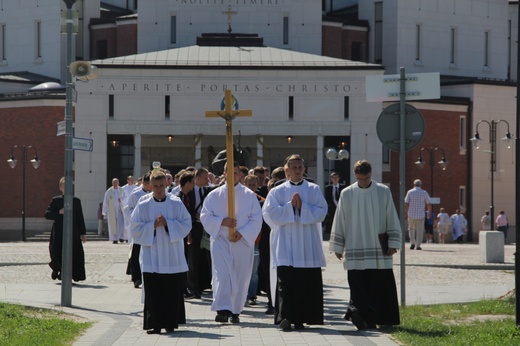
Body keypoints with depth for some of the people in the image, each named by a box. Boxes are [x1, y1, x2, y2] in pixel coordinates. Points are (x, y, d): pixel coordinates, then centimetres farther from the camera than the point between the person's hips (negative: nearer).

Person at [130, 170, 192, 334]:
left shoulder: (176, 203, 2)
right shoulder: (143, 205, 1)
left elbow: (186, 224, 0)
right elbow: (136, 228, 0)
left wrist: (167, 224, -13)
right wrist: (153, 226, -14)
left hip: (172, 257, 1)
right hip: (151, 257, -1)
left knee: (172, 291, 3)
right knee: (153, 292, -5)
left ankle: (170, 322, 14)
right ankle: (154, 324, -1)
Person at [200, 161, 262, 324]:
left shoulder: (249, 195, 4)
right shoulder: (214, 195, 6)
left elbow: (256, 219, 1)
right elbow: (205, 217, 4)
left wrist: (242, 233, -12)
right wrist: (221, 221, -13)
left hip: (243, 242, 1)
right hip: (220, 241, -1)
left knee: (240, 277, 3)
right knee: (221, 276, -14)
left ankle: (235, 312, 14)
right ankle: (222, 310, -21)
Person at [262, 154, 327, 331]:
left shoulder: (314, 190, 10)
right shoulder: (277, 192, 9)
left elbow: (322, 212, -2)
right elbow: (269, 213, -4)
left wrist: (302, 206, -12)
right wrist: (290, 205, -11)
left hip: (308, 247, 1)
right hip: (285, 247, -1)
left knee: (307, 282, 0)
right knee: (286, 282, -11)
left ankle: (301, 318, 7)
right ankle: (285, 317, -16)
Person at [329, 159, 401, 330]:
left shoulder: (383, 192, 3)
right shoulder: (347, 194, 4)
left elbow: (392, 218, 6)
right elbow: (339, 221, 9)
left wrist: (393, 243, 1)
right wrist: (337, 246, 7)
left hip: (379, 251, 0)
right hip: (355, 250, 0)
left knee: (382, 288, 0)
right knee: (359, 288, -7)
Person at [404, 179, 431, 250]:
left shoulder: (410, 192, 0)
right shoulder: (424, 193, 1)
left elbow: (406, 204, -5)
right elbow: (429, 204, 2)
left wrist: (405, 213, 2)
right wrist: (429, 212, 17)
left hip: (411, 215, 0)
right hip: (421, 215, 0)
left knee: (411, 229, 17)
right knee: (419, 230, 4)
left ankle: (412, 243, 8)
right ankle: (418, 245, -1)